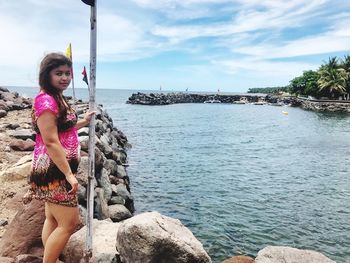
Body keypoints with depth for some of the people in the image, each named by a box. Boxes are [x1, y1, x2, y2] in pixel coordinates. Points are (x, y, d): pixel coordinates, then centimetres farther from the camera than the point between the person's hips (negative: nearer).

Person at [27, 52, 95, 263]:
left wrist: (83, 122, 20)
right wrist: (69, 174, -22)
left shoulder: (57, 98, 12)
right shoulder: (46, 100, -18)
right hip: (53, 171, -10)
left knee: (53, 219, 19)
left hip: (58, 169, 10)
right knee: (70, 223, -2)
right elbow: (50, 142, -23)